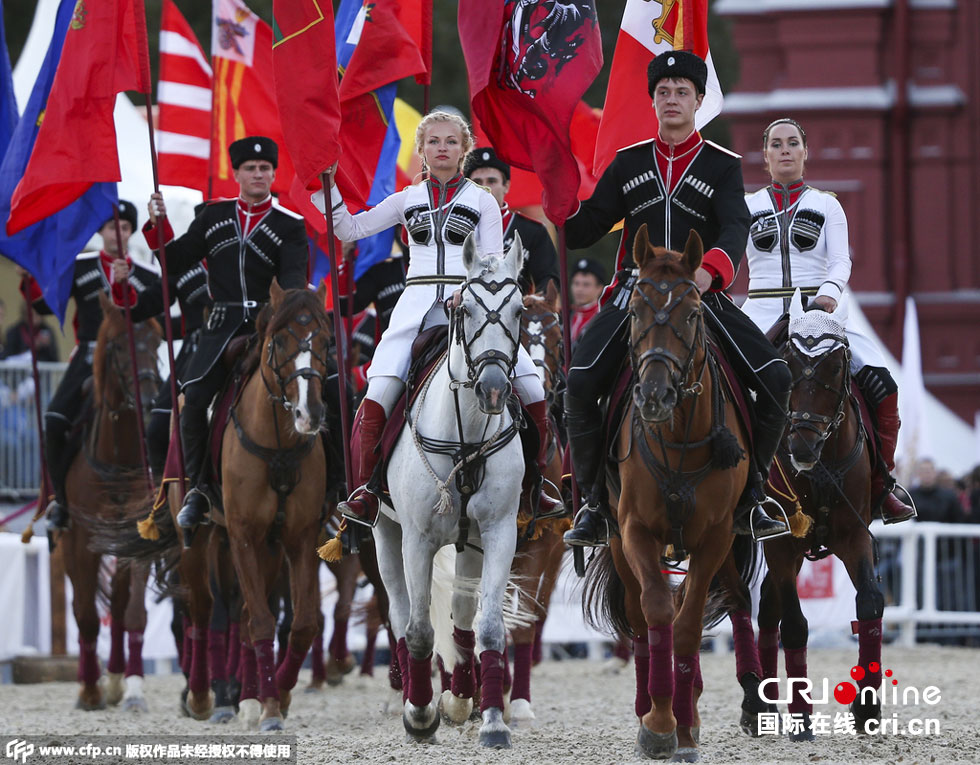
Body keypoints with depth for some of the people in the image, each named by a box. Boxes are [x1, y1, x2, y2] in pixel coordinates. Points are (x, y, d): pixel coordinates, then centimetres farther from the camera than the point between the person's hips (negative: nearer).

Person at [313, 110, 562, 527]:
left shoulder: (482, 201, 11)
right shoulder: (408, 200, 15)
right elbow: (349, 229, 14)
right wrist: (326, 184, 4)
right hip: (416, 306, 0)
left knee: (533, 394, -13)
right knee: (376, 399, -21)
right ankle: (366, 494, -15)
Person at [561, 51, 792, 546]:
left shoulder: (722, 166, 7)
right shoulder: (628, 164, 14)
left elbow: (735, 228, -10)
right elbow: (586, 227, 13)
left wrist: (711, 268, -32)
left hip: (702, 295, -1)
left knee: (776, 380, -18)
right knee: (580, 383, -23)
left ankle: (749, 499, -3)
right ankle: (595, 502, -8)